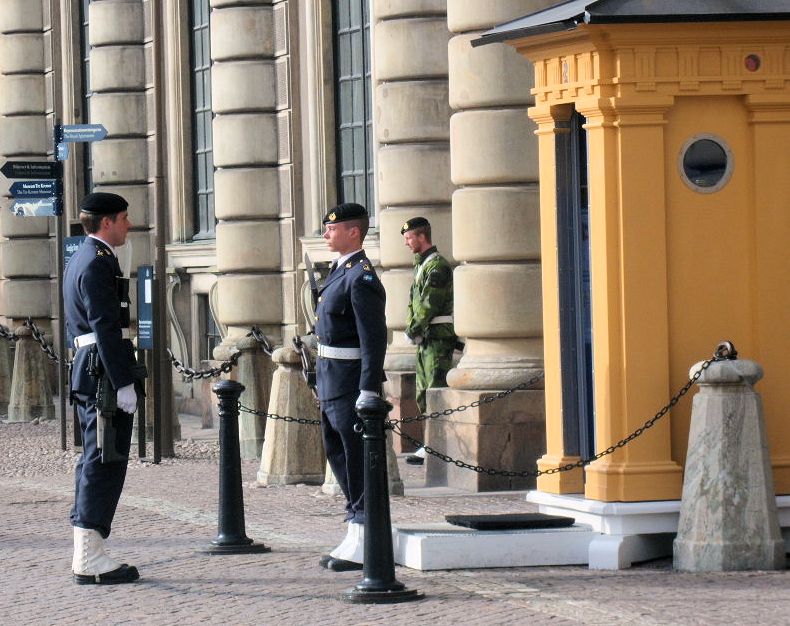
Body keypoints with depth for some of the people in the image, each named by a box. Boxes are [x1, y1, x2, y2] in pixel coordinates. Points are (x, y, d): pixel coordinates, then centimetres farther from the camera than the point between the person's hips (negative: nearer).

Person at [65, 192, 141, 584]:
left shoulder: (80, 261, 19)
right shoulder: (98, 264, -14)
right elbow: (106, 328, -21)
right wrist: (123, 384, -22)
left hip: (87, 371, 11)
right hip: (105, 373, -11)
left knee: (95, 462, 13)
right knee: (104, 462, -8)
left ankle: (86, 554, 17)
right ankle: (90, 559, -8)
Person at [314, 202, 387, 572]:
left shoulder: (361, 277, -15)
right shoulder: (340, 272, 16)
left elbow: (374, 339, -20)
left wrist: (368, 393, -24)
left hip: (351, 380, -11)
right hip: (331, 382, 11)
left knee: (358, 458, -6)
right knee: (337, 452, 14)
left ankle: (363, 546, -2)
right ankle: (355, 537, 21)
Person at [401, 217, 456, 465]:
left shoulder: (437, 266, -12)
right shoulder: (421, 264, 18)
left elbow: (429, 304, -17)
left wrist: (414, 330, -12)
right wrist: (412, 329, 4)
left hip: (438, 336, -10)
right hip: (425, 339, 10)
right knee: (424, 394, 11)